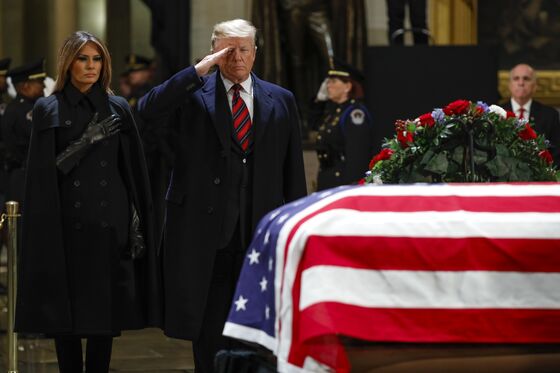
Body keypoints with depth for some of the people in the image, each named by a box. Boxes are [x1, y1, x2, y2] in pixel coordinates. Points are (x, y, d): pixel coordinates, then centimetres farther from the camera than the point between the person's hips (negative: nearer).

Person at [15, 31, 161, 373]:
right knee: (66, 311, -1)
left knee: (105, 312, 1)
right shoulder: (48, 110, 3)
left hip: (109, 223, 2)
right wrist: (88, 139, -13)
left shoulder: (118, 108, 9)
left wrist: (137, 222, 0)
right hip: (67, 225, -2)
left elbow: (134, 171, 7)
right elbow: (45, 171, -5)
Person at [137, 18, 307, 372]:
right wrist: (198, 70, -15)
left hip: (261, 230, 2)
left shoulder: (281, 100, 10)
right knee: (210, 327, 3)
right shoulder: (194, 93, 4)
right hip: (206, 231, -2)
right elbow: (148, 109, -14)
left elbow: (294, 170, 10)